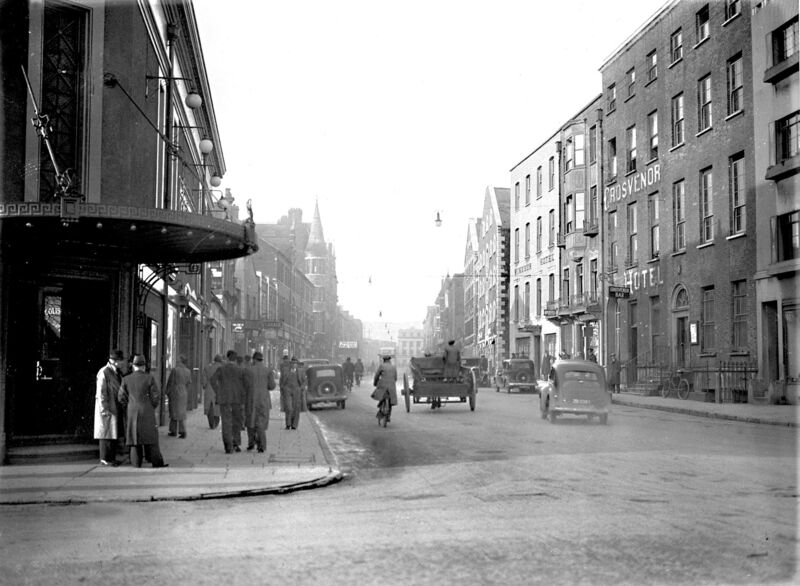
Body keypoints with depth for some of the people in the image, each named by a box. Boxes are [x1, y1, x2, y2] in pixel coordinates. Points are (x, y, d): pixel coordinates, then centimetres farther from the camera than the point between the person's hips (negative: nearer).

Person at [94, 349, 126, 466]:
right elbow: (101, 393, -16)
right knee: (107, 434, -3)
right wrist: (104, 410, -19)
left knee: (115, 433, 11)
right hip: (107, 409, -8)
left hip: (116, 408, 8)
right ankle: (105, 459, 4)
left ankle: (112, 457, 18)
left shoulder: (118, 372, 12)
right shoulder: (103, 373, -14)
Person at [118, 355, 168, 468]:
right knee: (150, 436, 2)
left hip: (131, 413, 2)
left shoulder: (126, 379, 0)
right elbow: (156, 396, -6)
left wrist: (128, 410, 15)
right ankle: (156, 462, 1)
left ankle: (136, 462, 9)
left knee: (134, 436, 9)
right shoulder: (150, 378, -7)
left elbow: (122, 398, 1)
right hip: (147, 414, -2)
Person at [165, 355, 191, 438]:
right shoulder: (188, 371, 2)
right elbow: (189, 384, 7)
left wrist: (167, 392, 2)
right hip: (183, 393, 5)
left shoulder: (175, 370, -13)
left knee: (174, 412, 4)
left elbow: (170, 382, -10)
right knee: (182, 412, 11)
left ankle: (174, 431, 8)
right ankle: (183, 431, 8)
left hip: (174, 393, -5)